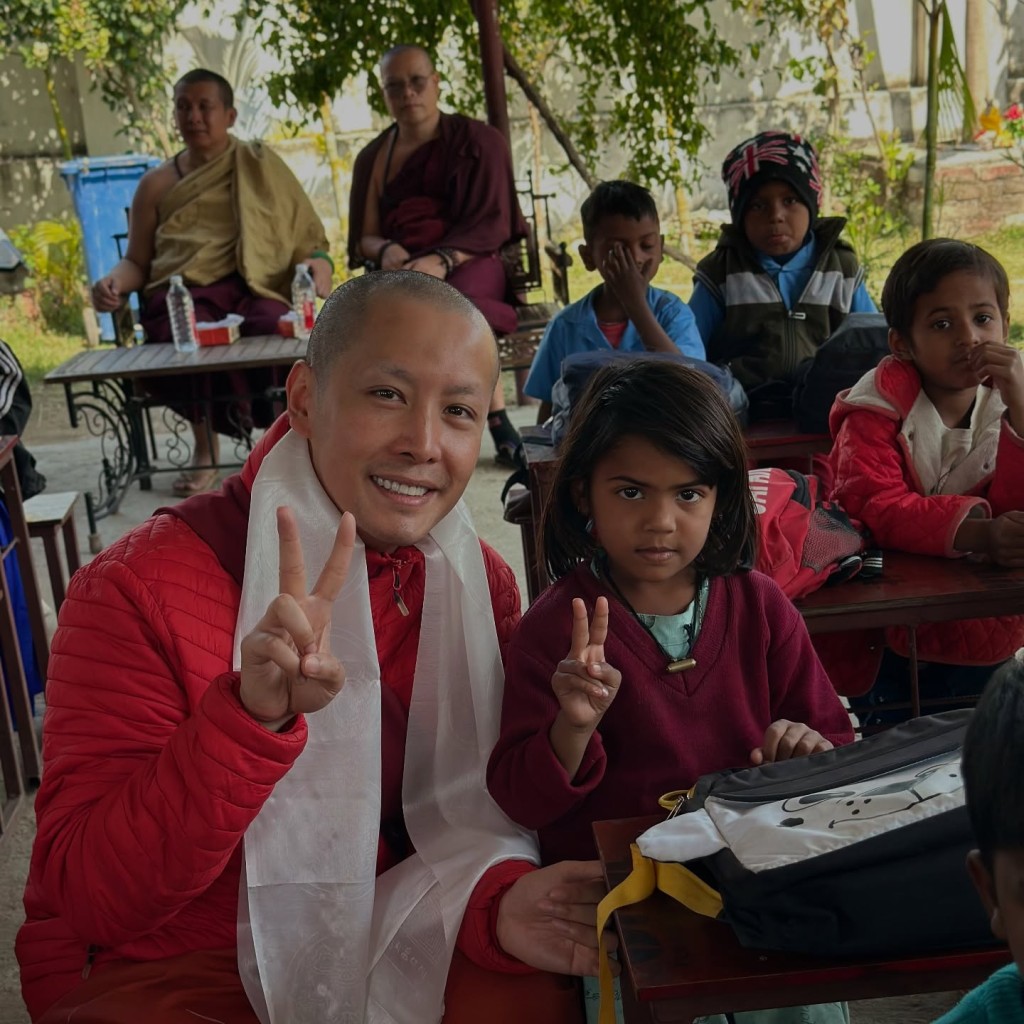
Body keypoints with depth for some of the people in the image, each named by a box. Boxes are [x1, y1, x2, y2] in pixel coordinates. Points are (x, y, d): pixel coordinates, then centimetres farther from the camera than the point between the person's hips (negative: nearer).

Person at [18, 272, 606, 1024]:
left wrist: (497, 901, -24)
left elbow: (466, 812, -1)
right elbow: (87, 899, -22)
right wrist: (252, 713, -37)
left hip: (381, 946, 5)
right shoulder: (142, 588, -17)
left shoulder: (480, 586, -2)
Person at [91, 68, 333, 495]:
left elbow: (308, 235, 13)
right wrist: (116, 281, -4)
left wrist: (319, 264, -10)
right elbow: (138, 261, 20)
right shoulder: (156, 184, 19)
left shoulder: (260, 164, 15)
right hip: (182, 292, 1)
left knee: (281, 331, -38)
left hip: (253, 287, -1)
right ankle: (206, 446, -8)